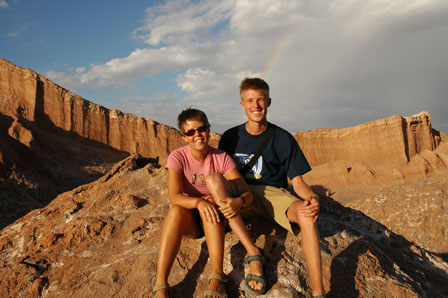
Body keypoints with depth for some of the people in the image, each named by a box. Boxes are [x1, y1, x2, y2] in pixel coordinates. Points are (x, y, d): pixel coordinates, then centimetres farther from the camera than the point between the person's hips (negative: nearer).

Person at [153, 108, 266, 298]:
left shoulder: (221, 158, -7)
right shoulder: (177, 157, -9)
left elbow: (248, 194, -14)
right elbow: (174, 197, -23)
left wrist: (239, 201, -38)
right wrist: (200, 202, -43)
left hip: (217, 218, 1)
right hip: (189, 222, 0)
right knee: (176, 210, -34)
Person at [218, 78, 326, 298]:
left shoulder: (282, 138, 0)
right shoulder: (231, 137, 5)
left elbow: (297, 180, -1)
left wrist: (311, 197, -24)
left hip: (274, 193, -1)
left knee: (306, 214, -34)